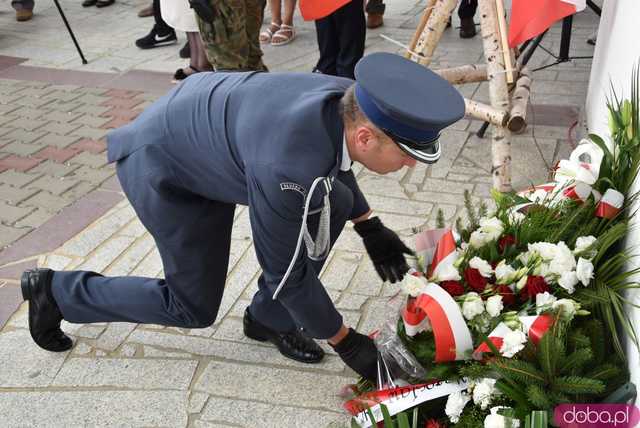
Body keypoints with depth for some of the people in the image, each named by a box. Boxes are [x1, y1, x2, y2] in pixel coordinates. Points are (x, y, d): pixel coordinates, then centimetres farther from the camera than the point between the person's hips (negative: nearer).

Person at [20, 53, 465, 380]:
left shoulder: (351, 100, -19)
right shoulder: (286, 167, -42)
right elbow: (284, 271, -27)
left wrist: (370, 226, 6)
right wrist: (346, 342, -14)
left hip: (210, 131, 8)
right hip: (161, 161, -7)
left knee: (335, 203, -5)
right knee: (193, 307, 2)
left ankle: (269, 318, 12)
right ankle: (55, 290, 21)